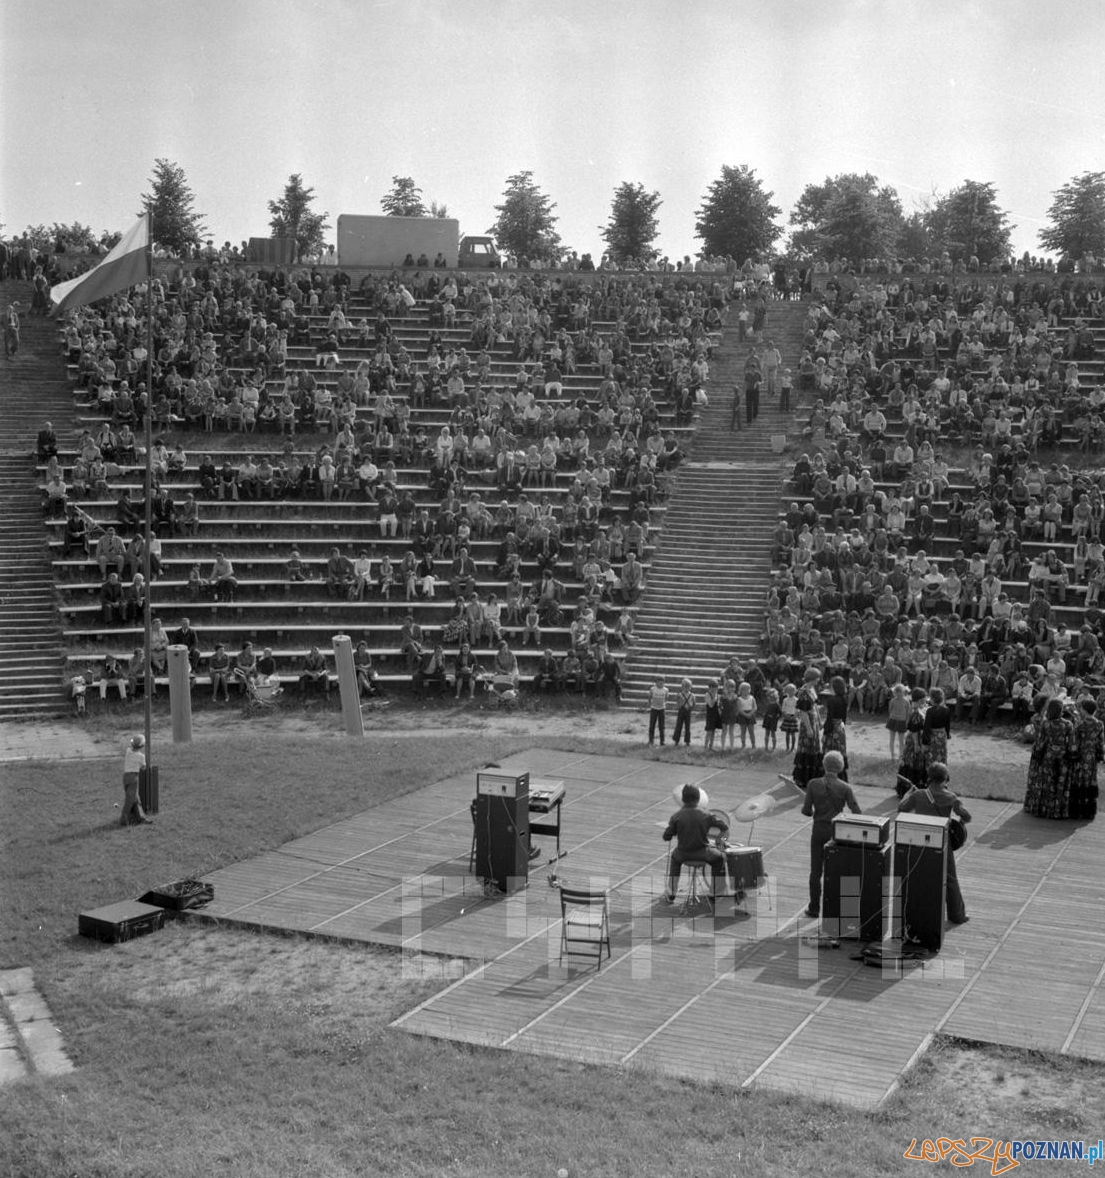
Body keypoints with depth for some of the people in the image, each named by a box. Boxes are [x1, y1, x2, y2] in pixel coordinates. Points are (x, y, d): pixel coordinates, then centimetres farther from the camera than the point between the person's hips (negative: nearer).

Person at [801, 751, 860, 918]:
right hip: (837, 831, 0)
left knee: (816, 871, 11)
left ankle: (814, 908, 14)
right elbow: (857, 813, -10)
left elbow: (806, 810, -8)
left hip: (819, 830, 0)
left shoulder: (813, 784, -9)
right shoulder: (845, 788, -9)